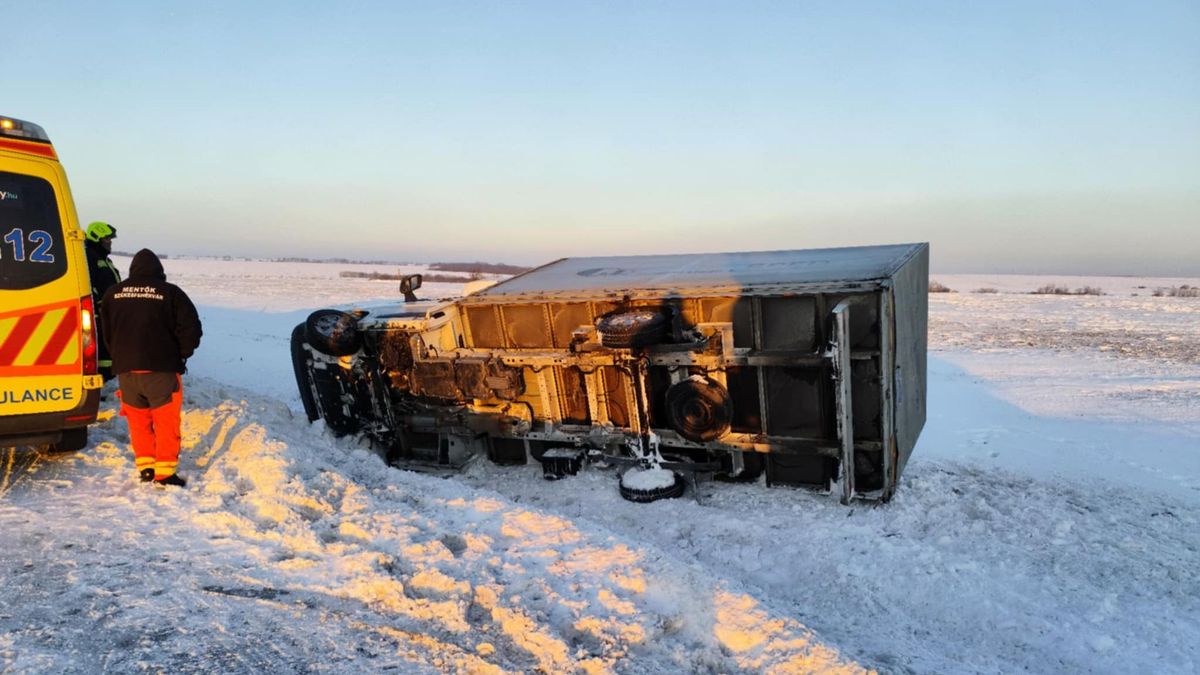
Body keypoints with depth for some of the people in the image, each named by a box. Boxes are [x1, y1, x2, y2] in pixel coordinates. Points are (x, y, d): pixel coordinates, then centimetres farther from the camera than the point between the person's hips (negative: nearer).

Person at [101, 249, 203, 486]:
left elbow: (105, 332, 16)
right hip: (161, 369, -3)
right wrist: (180, 356, 8)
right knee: (166, 421, 3)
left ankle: (145, 467, 15)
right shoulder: (171, 293, -3)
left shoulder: (113, 294, 10)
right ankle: (165, 473, 2)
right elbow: (191, 329, -6)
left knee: (138, 420, 15)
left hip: (125, 369, 4)